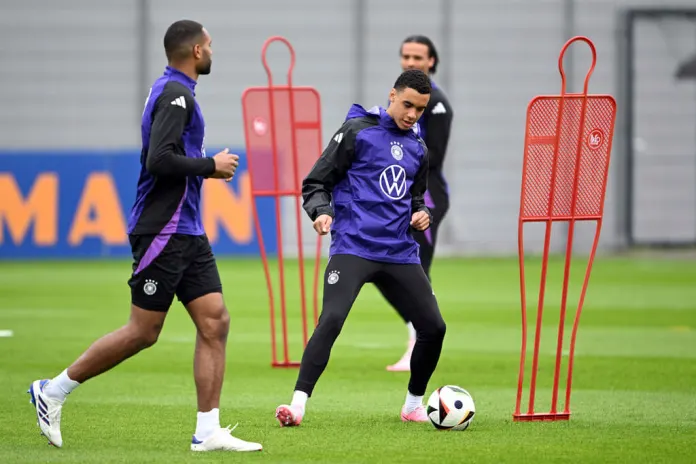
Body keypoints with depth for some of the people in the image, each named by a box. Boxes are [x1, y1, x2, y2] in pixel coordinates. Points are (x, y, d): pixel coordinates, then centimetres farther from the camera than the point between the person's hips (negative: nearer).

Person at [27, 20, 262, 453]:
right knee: (143, 331, -4)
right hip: (162, 232, -10)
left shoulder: (175, 92, 16)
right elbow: (158, 160, -25)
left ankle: (208, 431, 0)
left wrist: (205, 167, 12)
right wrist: (211, 166, -14)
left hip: (187, 233, 10)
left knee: (215, 323, 1)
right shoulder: (175, 95, -14)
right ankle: (53, 391, 8)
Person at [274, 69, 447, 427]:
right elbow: (316, 182, 0)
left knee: (433, 327, 2)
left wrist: (421, 214, 7)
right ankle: (298, 404, -24)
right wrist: (321, 211, -20)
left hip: (400, 252, 6)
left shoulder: (418, 149, 16)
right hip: (353, 247, -6)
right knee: (331, 320, -24)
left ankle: (413, 405, 23)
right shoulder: (357, 131, -1)